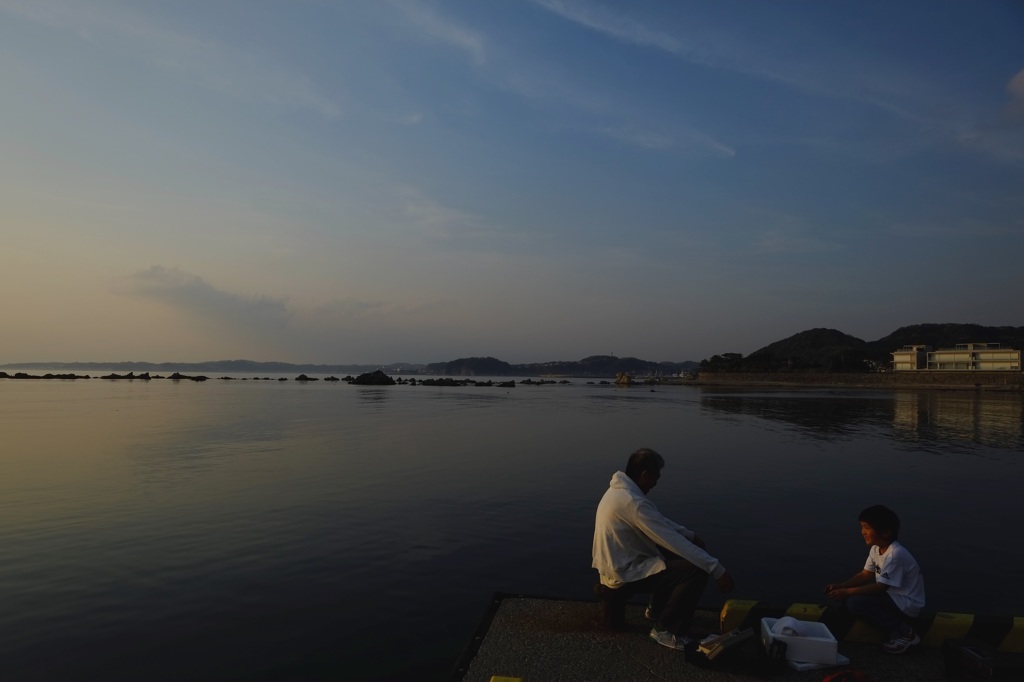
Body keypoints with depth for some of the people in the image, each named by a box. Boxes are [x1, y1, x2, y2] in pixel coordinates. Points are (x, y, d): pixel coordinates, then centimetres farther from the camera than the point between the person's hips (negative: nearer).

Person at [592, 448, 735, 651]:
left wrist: (690, 535, 11)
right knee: (697, 571, -15)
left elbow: (660, 522, 18)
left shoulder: (620, 490, 5)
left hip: (619, 566, 10)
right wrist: (717, 569, -22)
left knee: (675, 555, 21)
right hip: (625, 575, -10)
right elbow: (674, 541, -27)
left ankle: (657, 609, 32)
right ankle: (666, 629, -2)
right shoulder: (633, 502, -27)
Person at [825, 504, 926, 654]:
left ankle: (903, 632, -10)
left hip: (906, 604, -10)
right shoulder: (876, 548, 2)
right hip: (892, 596, 10)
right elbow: (865, 575, 5)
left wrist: (848, 592, -25)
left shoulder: (896, 554, -27)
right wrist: (841, 586, -10)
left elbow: (881, 587, -26)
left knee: (855, 603, -24)